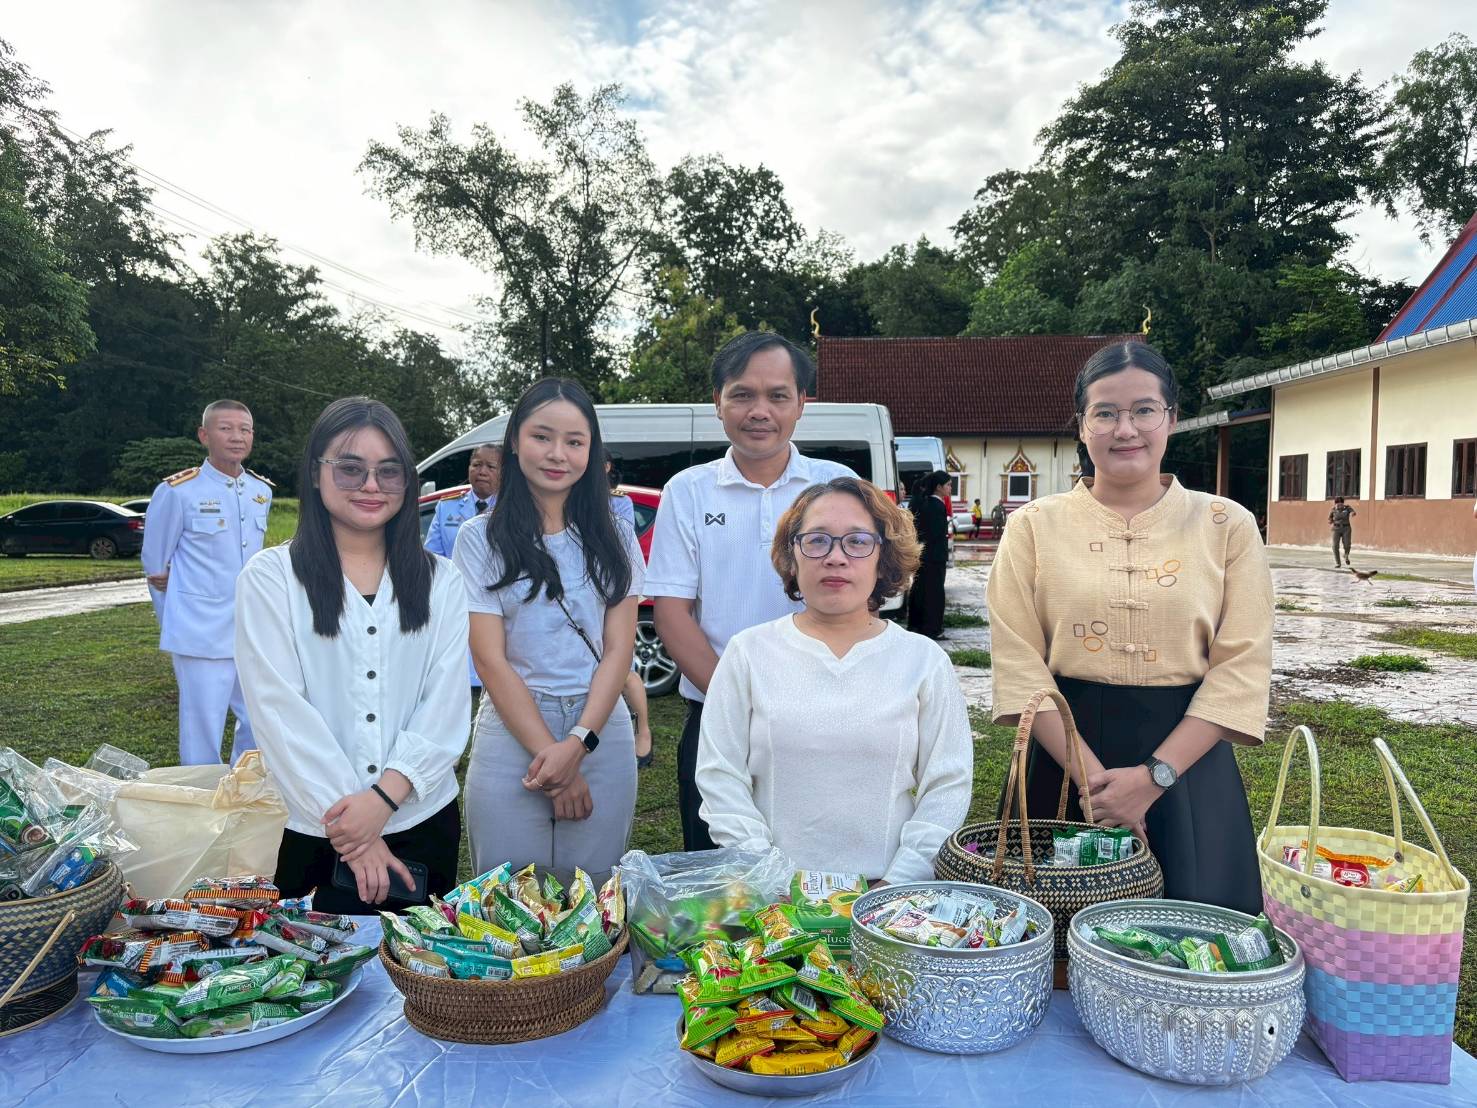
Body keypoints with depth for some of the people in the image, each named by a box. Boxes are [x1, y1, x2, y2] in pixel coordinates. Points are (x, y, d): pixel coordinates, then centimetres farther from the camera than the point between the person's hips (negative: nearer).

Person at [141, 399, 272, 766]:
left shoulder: (262, 491, 9)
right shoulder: (177, 491, -7)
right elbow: (155, 565, 2)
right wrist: (175, 627, 8)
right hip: (201, 636, -5)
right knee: (203, 734, 0)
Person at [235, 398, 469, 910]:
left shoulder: (441, 580, 3)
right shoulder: (269, 577, -4)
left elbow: (446, 705, -3)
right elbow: (280, 711, -10)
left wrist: (384, 796, -17)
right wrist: (353, 837, -15)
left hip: (426, 823, 2)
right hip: (315, 834, -2)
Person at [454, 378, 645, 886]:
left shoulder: (614, 540, 6)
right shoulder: (480, 541, 0)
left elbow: (618, 650, 0)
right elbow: (491, 659, -5)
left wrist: (577, 744, -12)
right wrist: (548, 752, -12)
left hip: (603, 735, 2)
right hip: (511, 734, -2)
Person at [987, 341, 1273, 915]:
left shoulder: (1226, 525, 2)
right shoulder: (1034, 525, 0)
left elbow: (1242, 666, -4)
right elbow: (1019, 661, -6)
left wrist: (1152, 776, -14)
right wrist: (1091, 774, -15)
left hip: (1187, 763, 1)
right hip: (1064, 756, 0)